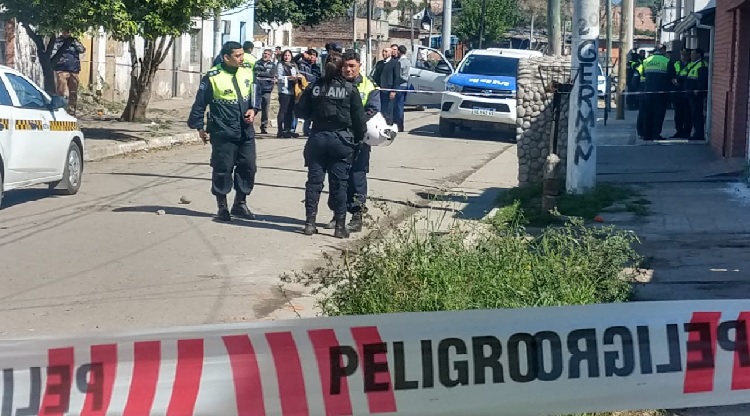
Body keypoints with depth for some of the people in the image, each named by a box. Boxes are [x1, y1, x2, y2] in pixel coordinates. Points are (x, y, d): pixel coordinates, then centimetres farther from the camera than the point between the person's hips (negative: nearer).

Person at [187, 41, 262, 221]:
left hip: (246, 131, 5)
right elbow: (200, 103, -6)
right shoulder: (213, 77, -12)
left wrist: (253, 109, -2)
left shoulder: (247, 72, 3)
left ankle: (240, 203, 24)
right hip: (223, 134, -5)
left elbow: (255, 94, 16)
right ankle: (222, 208, 14)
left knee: (248, 167, 8)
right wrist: (200, 127, -4)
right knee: (222, 169, 1)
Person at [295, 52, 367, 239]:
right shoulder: (350, 89, -6)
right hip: (342, 140, -2)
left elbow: (302, 112, 3)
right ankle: (340, 226, 4)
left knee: (314, 181, 8)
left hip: (318, 138, 2)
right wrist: (359, 138, 8)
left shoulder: (313, 88, -1)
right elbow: (359, 117, -5)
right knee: (339, 183, 3)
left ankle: (310, 223, 7)